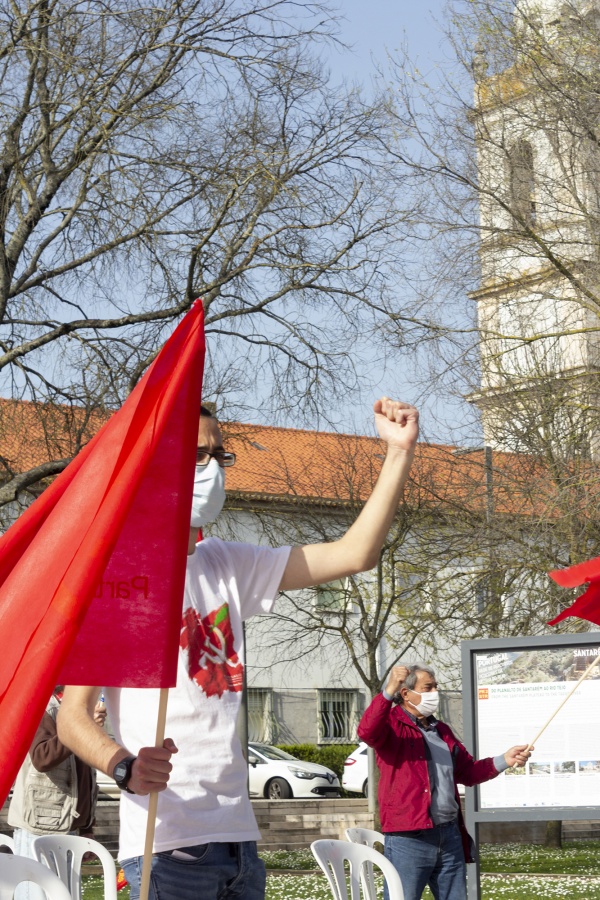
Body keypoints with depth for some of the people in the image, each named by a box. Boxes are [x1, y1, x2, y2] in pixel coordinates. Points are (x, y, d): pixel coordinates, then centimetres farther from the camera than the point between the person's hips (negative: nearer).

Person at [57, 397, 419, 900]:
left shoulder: (228, 567, 15)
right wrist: (124, 766, -32)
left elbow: (354, 554, 10)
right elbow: (72, 716, -12)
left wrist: (400, 452, 2)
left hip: (238, 834, 7)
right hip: (166, 843, -7)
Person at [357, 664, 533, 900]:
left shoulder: (442, 731, 20)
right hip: (408, 839, -8)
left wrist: (504, 761, 10)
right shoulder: (392, 724, -4)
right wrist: (388, 691, -39)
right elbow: (366, 732, -27)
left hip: (450, 834, 8)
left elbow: (468, 771, 24)